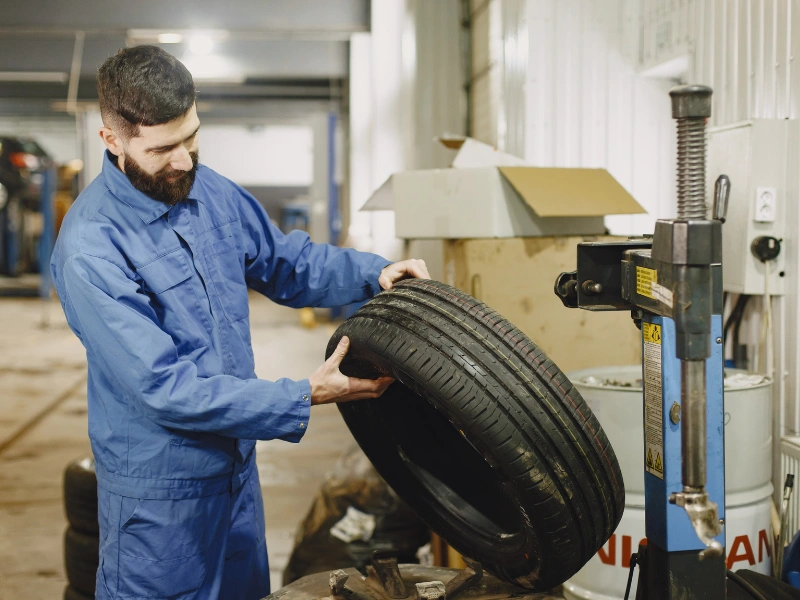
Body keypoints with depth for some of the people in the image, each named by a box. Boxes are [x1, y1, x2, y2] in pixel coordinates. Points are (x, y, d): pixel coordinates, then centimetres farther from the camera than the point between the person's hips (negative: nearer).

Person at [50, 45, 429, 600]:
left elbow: (284, 263, 13)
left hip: (238, 463, 7)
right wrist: (306, 398, -25)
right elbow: (164, 387, -27)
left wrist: (372, 273, -5)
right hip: (159, 487, -7)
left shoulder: (211, 192, -2)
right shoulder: (90, 250, -25)